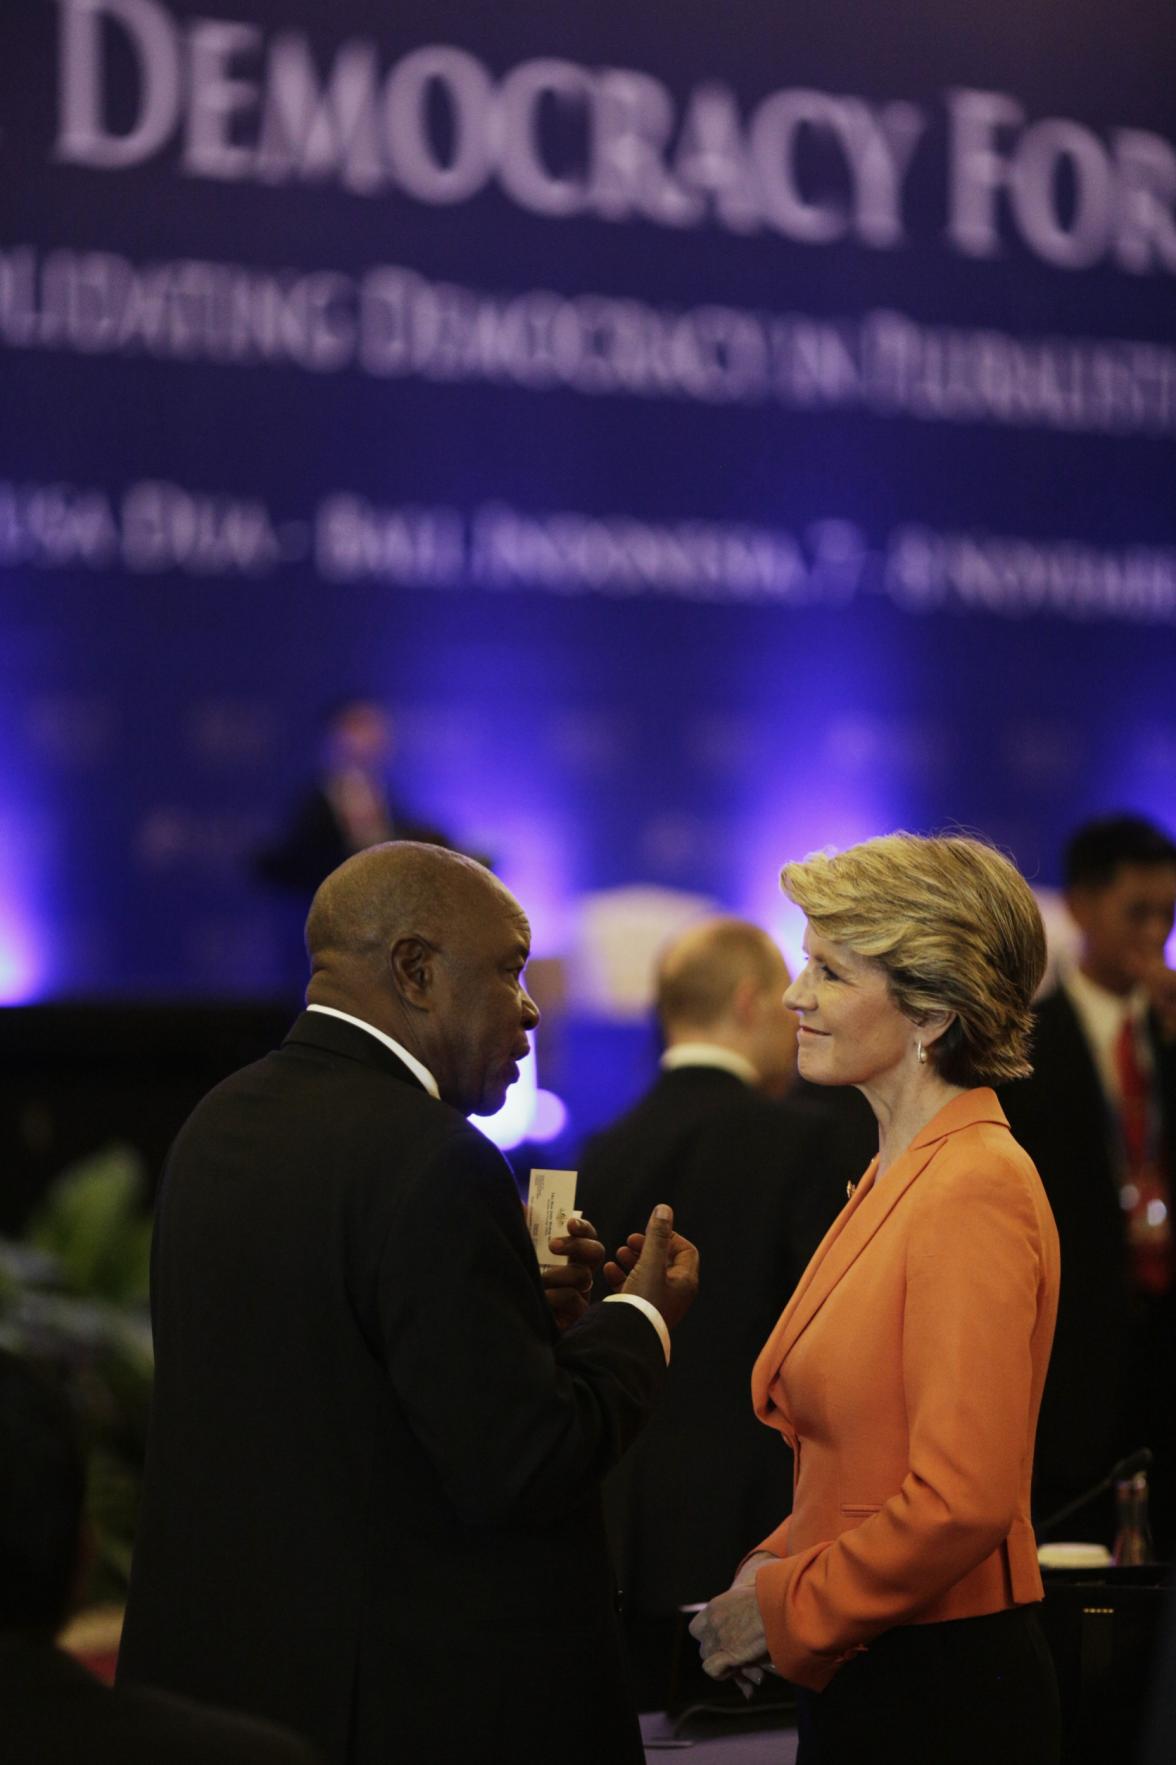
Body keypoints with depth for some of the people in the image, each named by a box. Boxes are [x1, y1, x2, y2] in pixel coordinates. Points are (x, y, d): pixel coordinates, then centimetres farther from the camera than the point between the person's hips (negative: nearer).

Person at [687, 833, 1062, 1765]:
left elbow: (963, 1498, -23)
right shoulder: (899, 1175, 12)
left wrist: (790, 1608, -12)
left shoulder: (976, 1191, -17)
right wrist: (779, 1564, 4)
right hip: (861, 1678, 9)